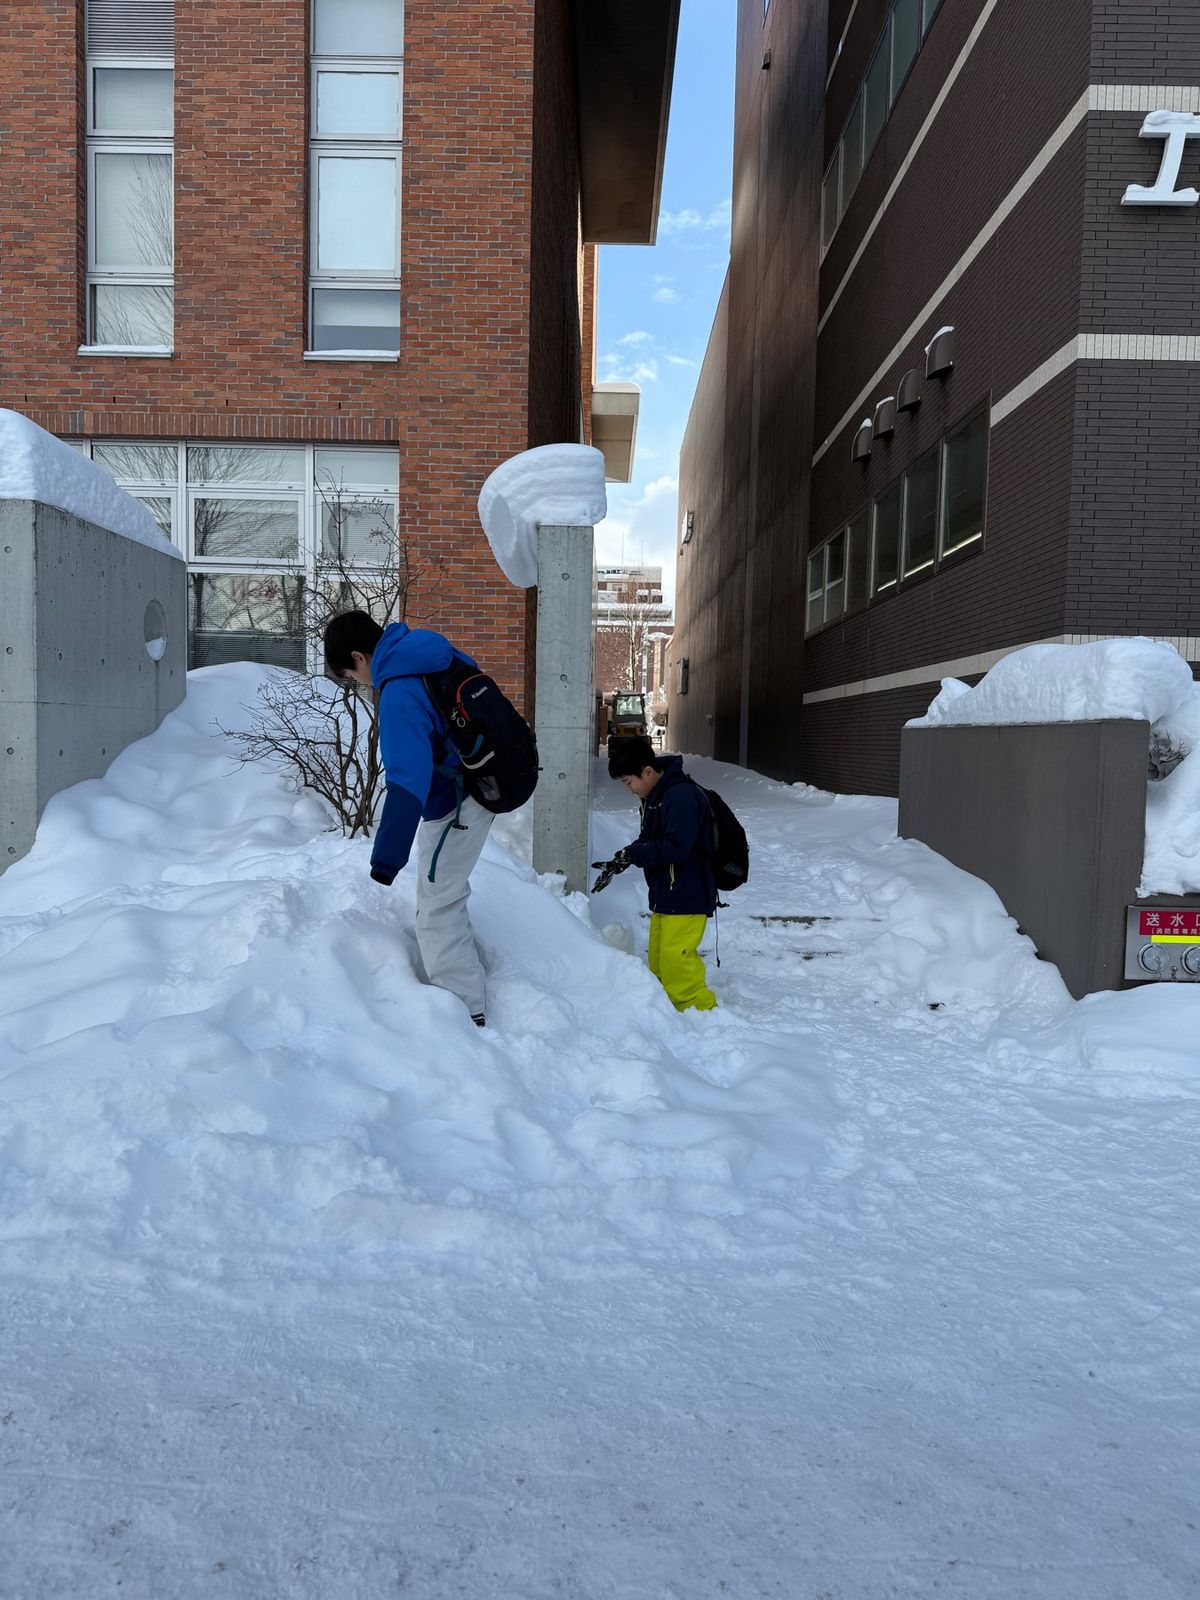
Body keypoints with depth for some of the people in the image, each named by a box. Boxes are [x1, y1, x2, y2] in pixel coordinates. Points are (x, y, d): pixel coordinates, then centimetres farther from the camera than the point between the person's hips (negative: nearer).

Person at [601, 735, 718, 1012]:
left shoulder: (682, 796, -21)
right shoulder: (654, 796, 11)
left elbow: (676, 847, -27)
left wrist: (632, 855, -19)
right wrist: (623, 858, 1)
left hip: (686, 899, -10)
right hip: (664, 897, 10)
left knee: (676, 964, -10)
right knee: (659, 963, 15)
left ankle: (701, 1009, 3)